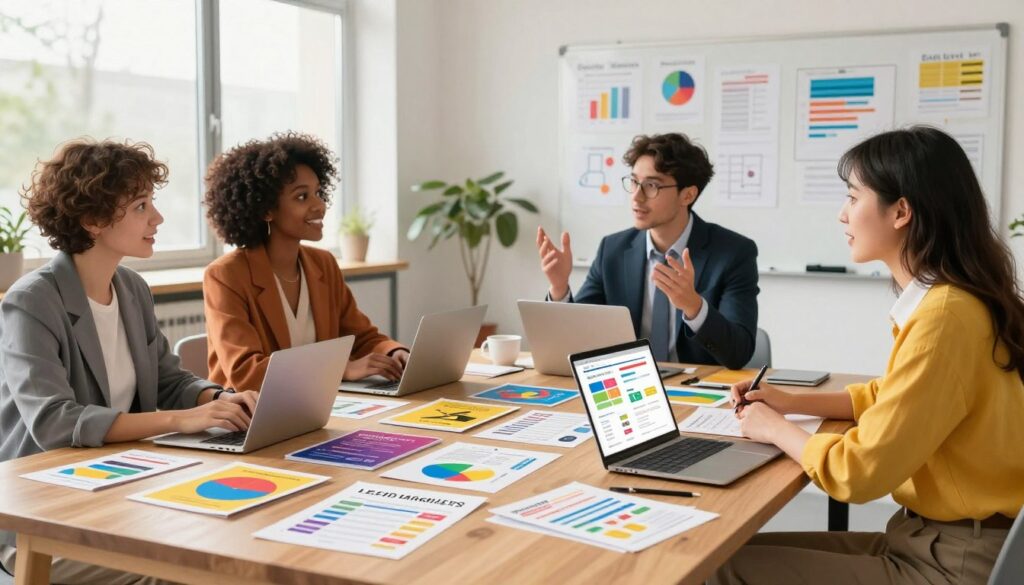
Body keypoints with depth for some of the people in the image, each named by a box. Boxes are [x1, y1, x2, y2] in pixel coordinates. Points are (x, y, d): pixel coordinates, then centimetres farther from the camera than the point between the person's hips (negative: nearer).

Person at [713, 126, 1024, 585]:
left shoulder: (944, 316, -24)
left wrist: (775, 428, -4)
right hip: (934, 537, 9)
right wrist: (791, 402, 13)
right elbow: (892, 397, 24)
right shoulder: (941, 299, 6)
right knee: (751, 548, 8)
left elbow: (859, 472, -21)